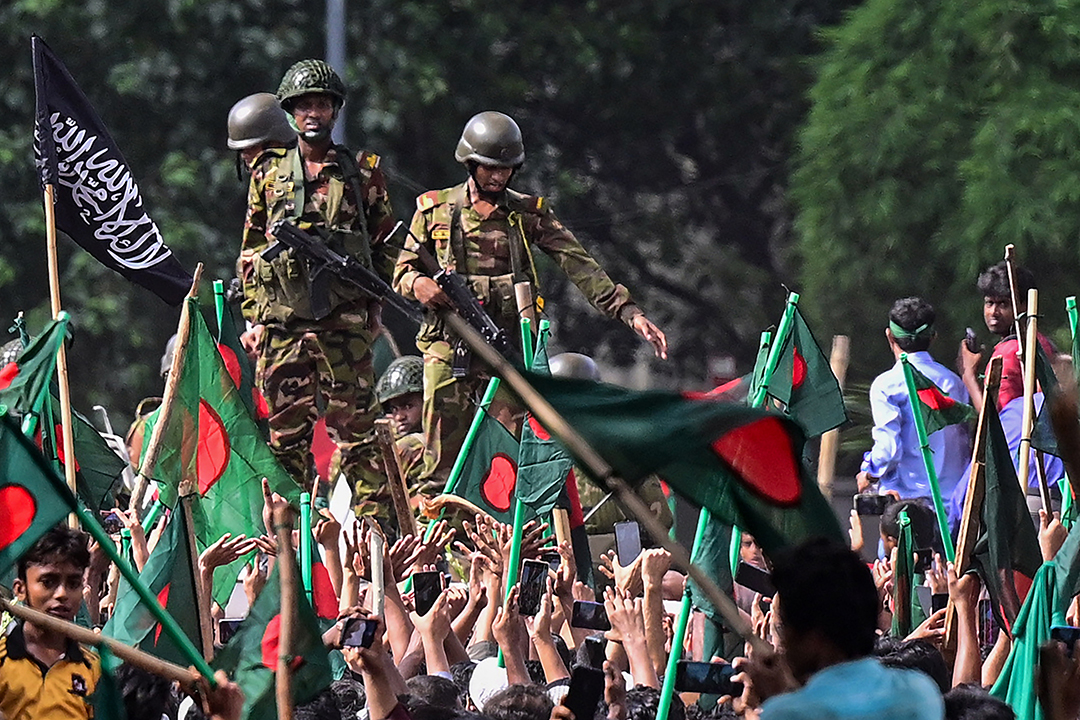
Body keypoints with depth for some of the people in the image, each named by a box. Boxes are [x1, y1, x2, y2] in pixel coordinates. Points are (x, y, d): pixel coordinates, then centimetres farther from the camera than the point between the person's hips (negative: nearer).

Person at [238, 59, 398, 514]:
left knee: (354, 427, -4)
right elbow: (250, 250, 16)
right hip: (280, 321, 2)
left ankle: (373, 518, -3)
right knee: (286, 431, 2)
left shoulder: (362, 173, 9)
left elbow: (385, 244, 12)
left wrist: (375, 306, 2)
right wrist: (252, 315, 9)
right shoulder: (268, 174, 13)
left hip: (345, 322, -2)